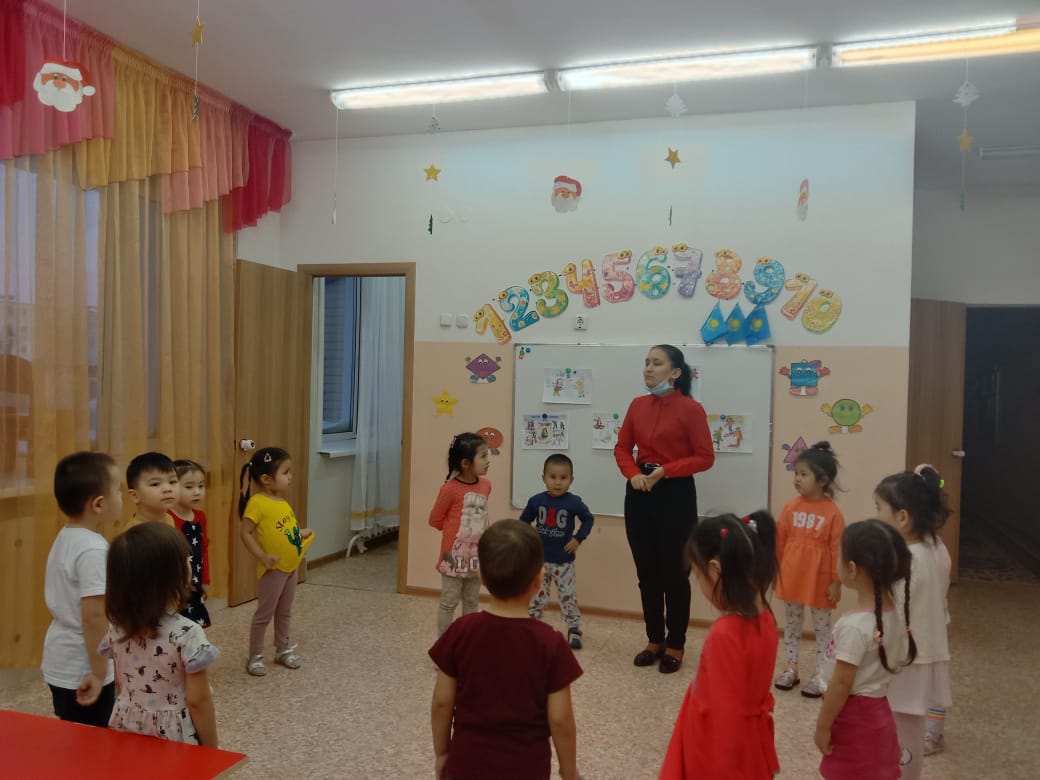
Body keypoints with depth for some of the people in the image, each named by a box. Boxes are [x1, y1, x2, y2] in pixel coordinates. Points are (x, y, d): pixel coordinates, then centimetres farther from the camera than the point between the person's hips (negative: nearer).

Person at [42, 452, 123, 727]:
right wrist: (99, 672, -20)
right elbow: (93, 616, -27)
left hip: (61, 662, 9)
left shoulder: (65, 539, 4)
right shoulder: (94, 550, -25)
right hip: (81, 669, -9)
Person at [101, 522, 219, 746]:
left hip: (126, 734, 6)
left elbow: (122, 686, 8)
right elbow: (198, 702, -17)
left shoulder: (118, 629, -4)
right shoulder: (187, 633, -23)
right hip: (174, 741, -6)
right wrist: (211, 751, -6)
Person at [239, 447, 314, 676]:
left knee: (285, 612, 20)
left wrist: (302, 534, 5)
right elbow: (245, 533, -20)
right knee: (264, 614, 5)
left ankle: (283, 649, 35)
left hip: (292, 567, 8)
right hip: (274, 569, -8)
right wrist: (262, 556, -24)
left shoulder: (282, 502, 5)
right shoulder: (257, 503, -20)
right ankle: (255, 656, 20)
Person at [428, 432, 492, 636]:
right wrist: (454, 531, 4)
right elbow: (435, 519, -6)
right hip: (455, 555, -6)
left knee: (471, 602, 16)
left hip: (476, 555, 6)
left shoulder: (486, 485, 0)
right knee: (449, 602, 6)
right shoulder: (450, 489, -18)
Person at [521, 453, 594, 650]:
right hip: (539, 559, 2)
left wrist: (578, 538, -6)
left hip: (564, 561, -1)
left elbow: (588, 519, 2)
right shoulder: (536, 501, -7)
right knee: (536, 597, 10)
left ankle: (574, 630, 18)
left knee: (569, 597, 4)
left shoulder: (574, 502, -12)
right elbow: (523, 521, 8)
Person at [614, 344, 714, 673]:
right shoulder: (637, 405, 6)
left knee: (674, 571, 4)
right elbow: (622, 447, 11)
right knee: (646, 570, 12)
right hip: (640, 492, 5)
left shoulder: (690, 409, -9)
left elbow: (705, 457, -10)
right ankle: (654, 640, 27)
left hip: (676, 494, -5)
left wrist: (665, 471, -18)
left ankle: (675, 645, 20)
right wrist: (633, 474, -8)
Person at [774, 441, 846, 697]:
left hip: (820, 580, -4)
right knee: (792, 623, 16)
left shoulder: (832, 513, -14)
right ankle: (791, 669, 28)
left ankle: (818, 675, 20)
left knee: (822, 626, 10)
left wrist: (836, 581, -10)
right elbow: (780, 541, 3)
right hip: (791, 577, 4)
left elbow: (837, 550, -11)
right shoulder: (790, 508, -3)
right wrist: (775, 569, 6)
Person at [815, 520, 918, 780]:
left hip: (855, 716, -8)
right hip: (876, 711, 8)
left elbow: (842, 682, -23)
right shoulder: (894, 613, -1)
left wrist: (822, 726, -13)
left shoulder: (854, 624, -28)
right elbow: (897, 660, 9)